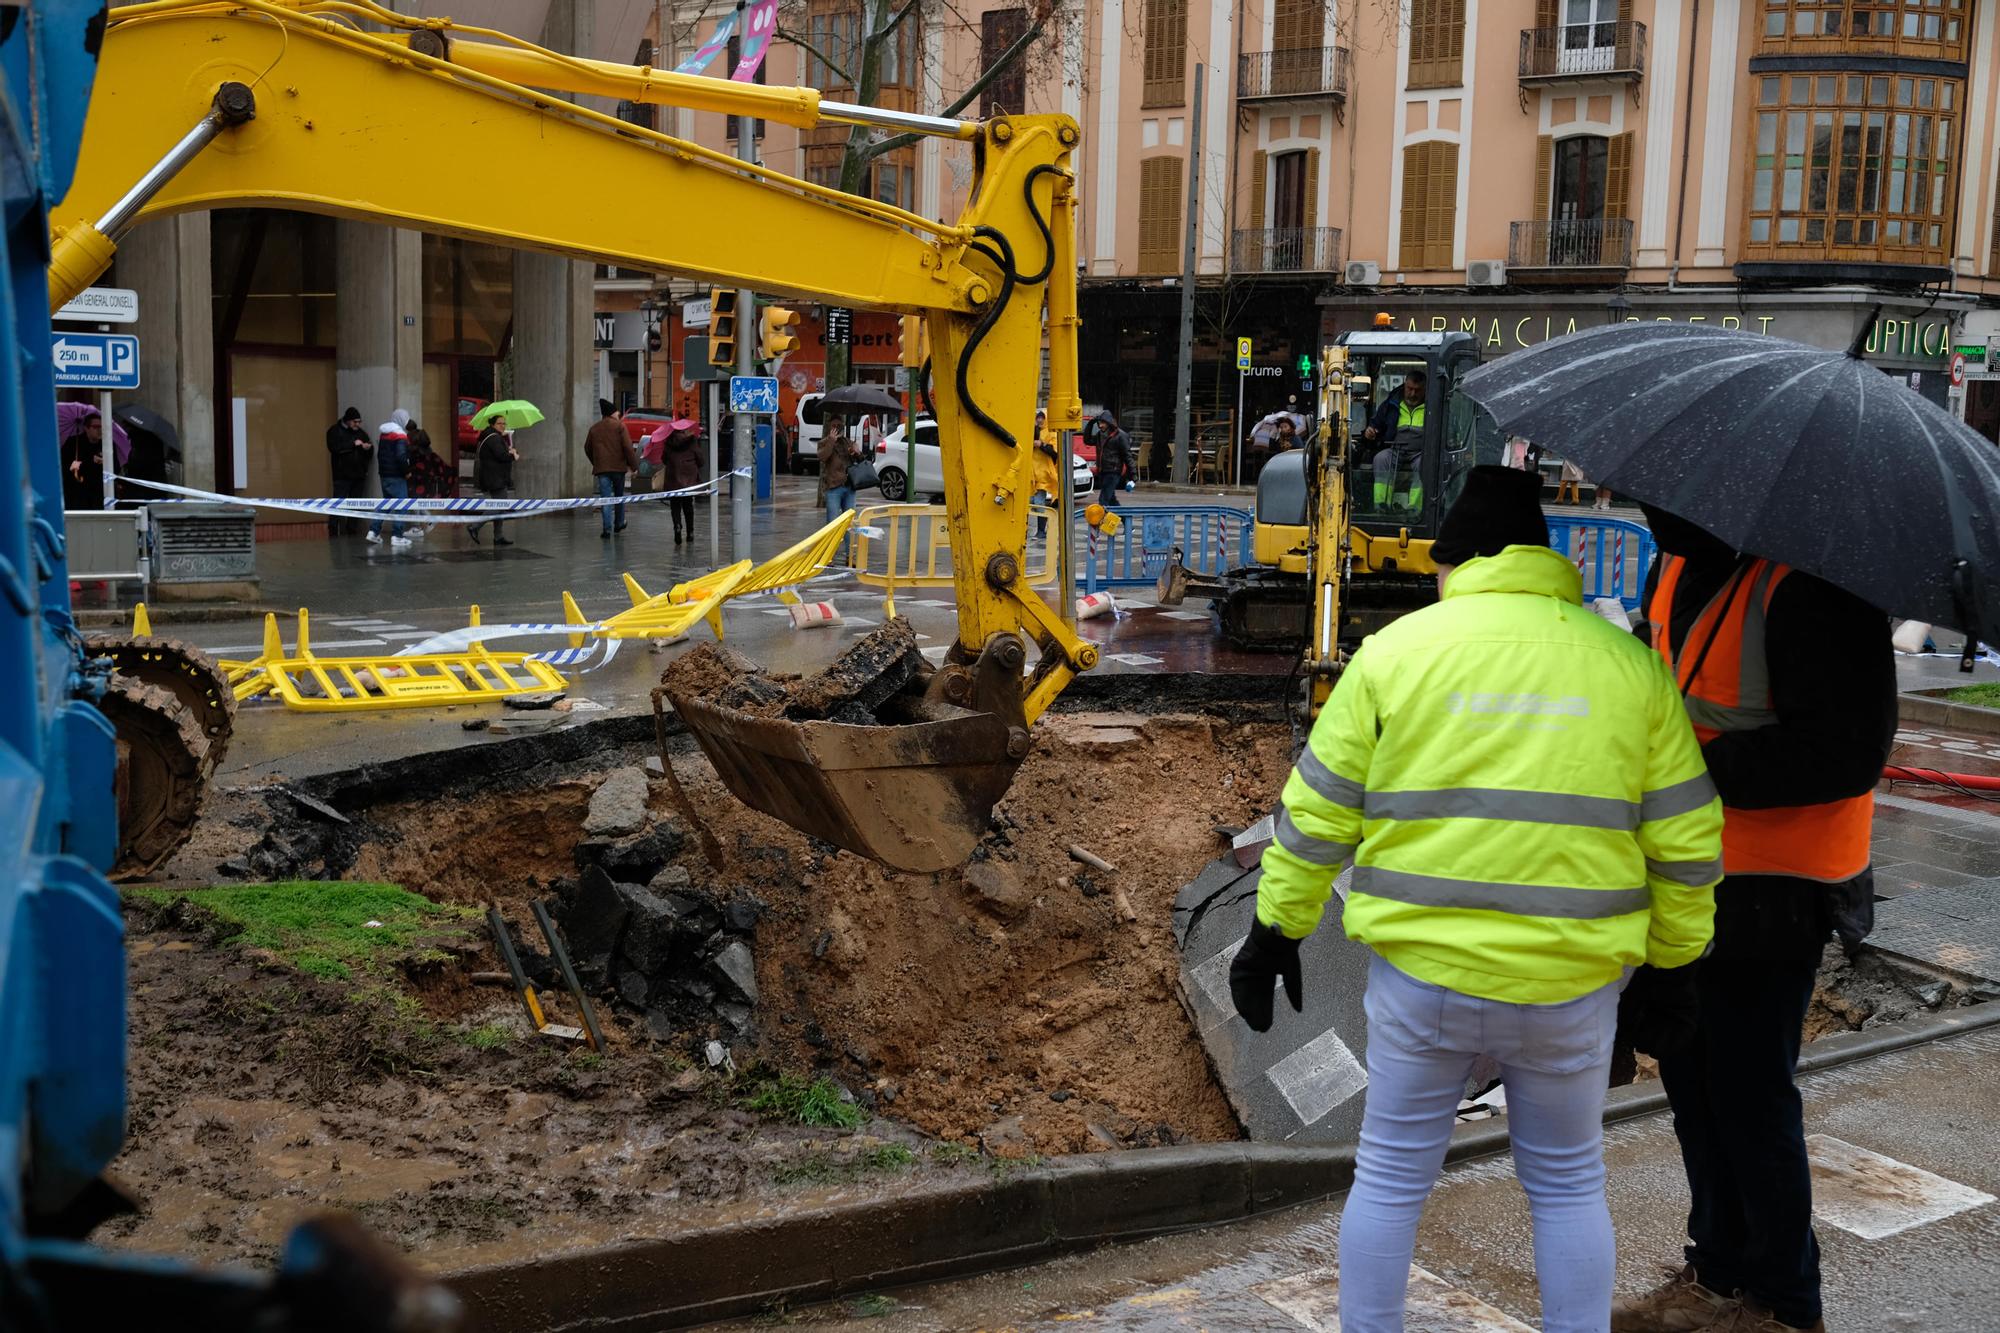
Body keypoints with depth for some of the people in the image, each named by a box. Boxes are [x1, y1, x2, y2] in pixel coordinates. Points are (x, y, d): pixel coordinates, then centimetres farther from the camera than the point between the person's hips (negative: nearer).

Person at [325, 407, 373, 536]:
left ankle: (352, 529, 10)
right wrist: (353, 444, -15)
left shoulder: (361, 433, 15)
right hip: (342, 475, -5)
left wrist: (368, 447, -6)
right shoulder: (335, 431, 0)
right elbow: (334, 448, -17)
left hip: (359, 475, 5)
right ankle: (333, 530, -7)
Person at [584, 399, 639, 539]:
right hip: (618, 466, -2)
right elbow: (628, 447, -11)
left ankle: (607, 529, -10)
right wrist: (633, 465, -6)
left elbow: (587, 449, 17)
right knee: (619, 496, 17)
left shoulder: (594, 429, 9)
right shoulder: (619, 426, -4)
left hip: (601, 468, 2)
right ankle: (619, 524, 26)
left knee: (605, 498, -1)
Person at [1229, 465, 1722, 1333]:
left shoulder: (1396, 649, -2)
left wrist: (1277, 931, 8)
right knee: (1567, 1182, 19)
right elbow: (1687, 844, 3)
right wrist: (1674, 960, 15)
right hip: (1571, 986, 1)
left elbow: (1317, 813, -2)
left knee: (1391, 1175, 15)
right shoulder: (1629, 664, 2)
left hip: (1420, 975, -1)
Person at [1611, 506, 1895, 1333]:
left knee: (1749, 1095, 1)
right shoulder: (1677, 567, 6)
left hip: (1772, 892, -9)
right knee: (1692, 1077, 17)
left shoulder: (1812, 586, -22)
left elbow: (1847, 751, -26)